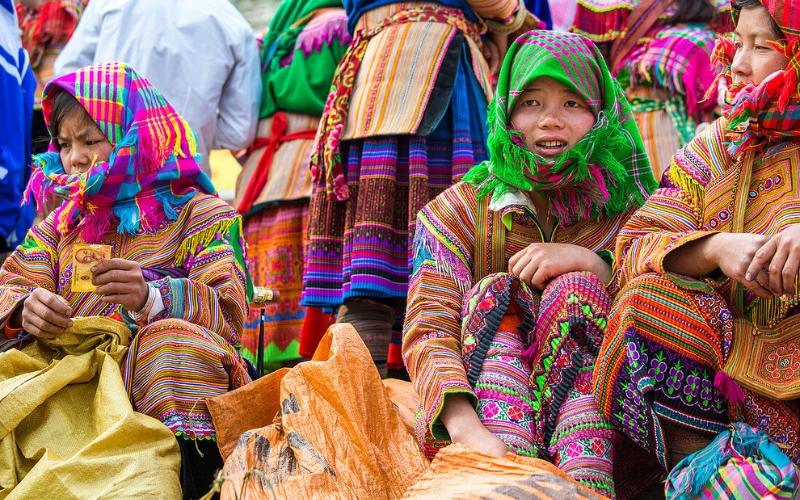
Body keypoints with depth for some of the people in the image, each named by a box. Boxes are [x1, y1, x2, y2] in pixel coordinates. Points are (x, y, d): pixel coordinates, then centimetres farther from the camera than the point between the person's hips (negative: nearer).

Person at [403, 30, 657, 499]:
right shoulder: (458, 211, 3)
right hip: (483, 414, 0)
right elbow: (427, 329, -13)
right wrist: (467, 427, -32)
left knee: (573, 289, -20)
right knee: (494, 294, -20)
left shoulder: (629, 209, 7)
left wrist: (592, 264, -20)